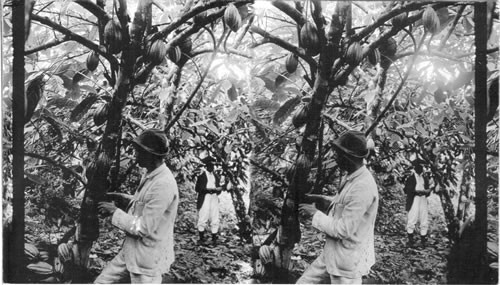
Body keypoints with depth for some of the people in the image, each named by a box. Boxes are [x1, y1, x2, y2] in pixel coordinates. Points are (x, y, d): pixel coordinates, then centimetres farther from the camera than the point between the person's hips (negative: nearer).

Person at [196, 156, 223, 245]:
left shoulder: (216, 176, 17)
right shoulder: (202, 175, -1)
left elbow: (219, 187, 19)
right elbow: (197, 188, -6)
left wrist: (218, 189, -4)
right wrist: (208, 189, -15)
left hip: (214, 199, 5)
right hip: (204, 199, -5)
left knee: (215, 220, 2)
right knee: (203, 219, -5)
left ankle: (214, 239, 7)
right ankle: (201, 239, 4)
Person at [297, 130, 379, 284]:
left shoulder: (363, 187, -27)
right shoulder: (351, 177, 2)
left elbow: (343, 230, -25)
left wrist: (315, 214, -14)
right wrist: (322, 201, 1)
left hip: (348, 261, -8)